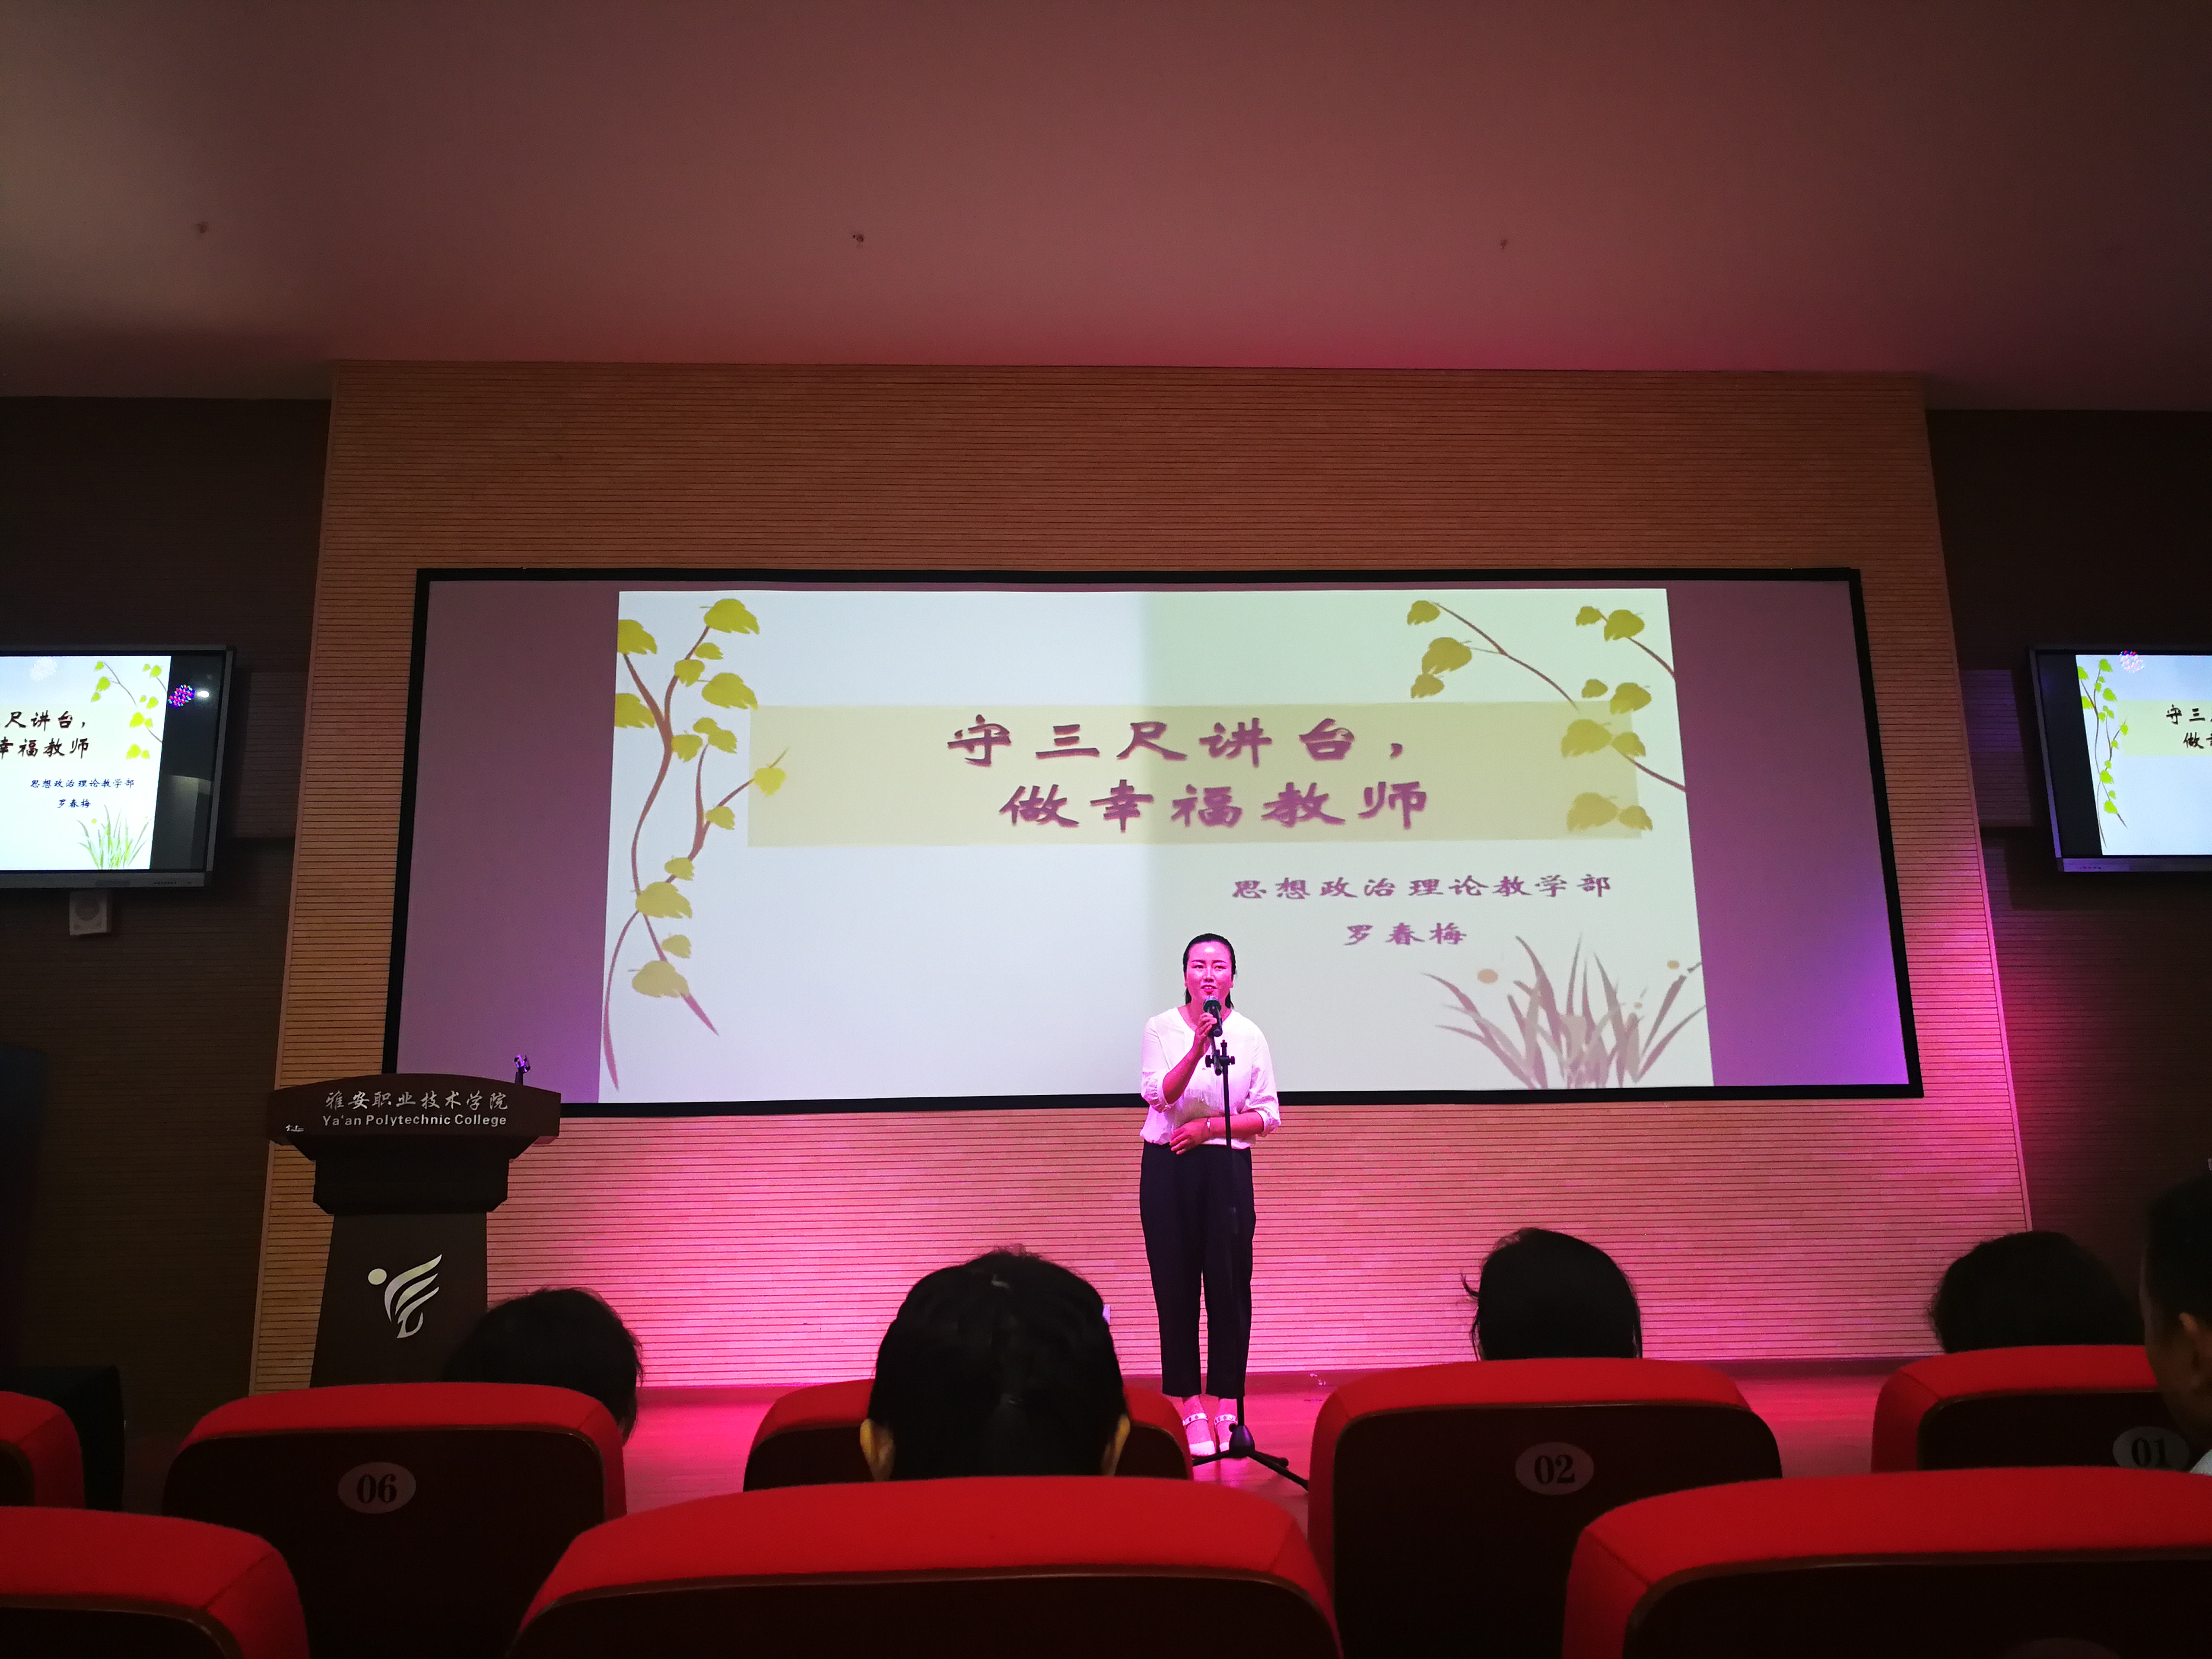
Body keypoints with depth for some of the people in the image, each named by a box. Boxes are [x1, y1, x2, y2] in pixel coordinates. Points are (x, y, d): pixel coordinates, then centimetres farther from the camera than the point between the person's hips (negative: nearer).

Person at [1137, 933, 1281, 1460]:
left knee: (1229, 1286, 2)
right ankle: (1190, 1407, 13)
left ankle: (1227, 1406, 15)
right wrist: (1198, 1048, -27)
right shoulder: (1161, 1029, -1)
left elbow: (1268, 1117, 1)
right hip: (1168, 1167, 0)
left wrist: (1209, 1126, -10)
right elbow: (1159, 1096, -15)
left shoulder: (1249, 1036, 1)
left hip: (1227, 1167, 1)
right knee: (1175, 1287, 3)